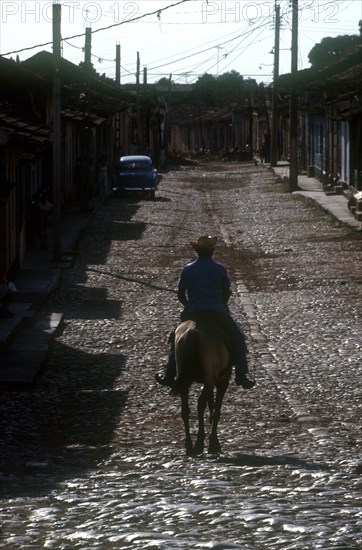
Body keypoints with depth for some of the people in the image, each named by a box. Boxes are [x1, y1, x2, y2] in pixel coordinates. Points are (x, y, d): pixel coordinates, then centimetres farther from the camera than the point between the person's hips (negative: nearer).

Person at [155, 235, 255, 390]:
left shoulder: (187, 270, 0)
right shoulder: (220, 269, -3)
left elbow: (180, 294, 5)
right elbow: (227, 292, 2)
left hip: (192, 313, 1)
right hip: (218, 312, -1)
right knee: (238, 338, 15)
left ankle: (169, 376, 25)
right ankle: (242, 375, 2)